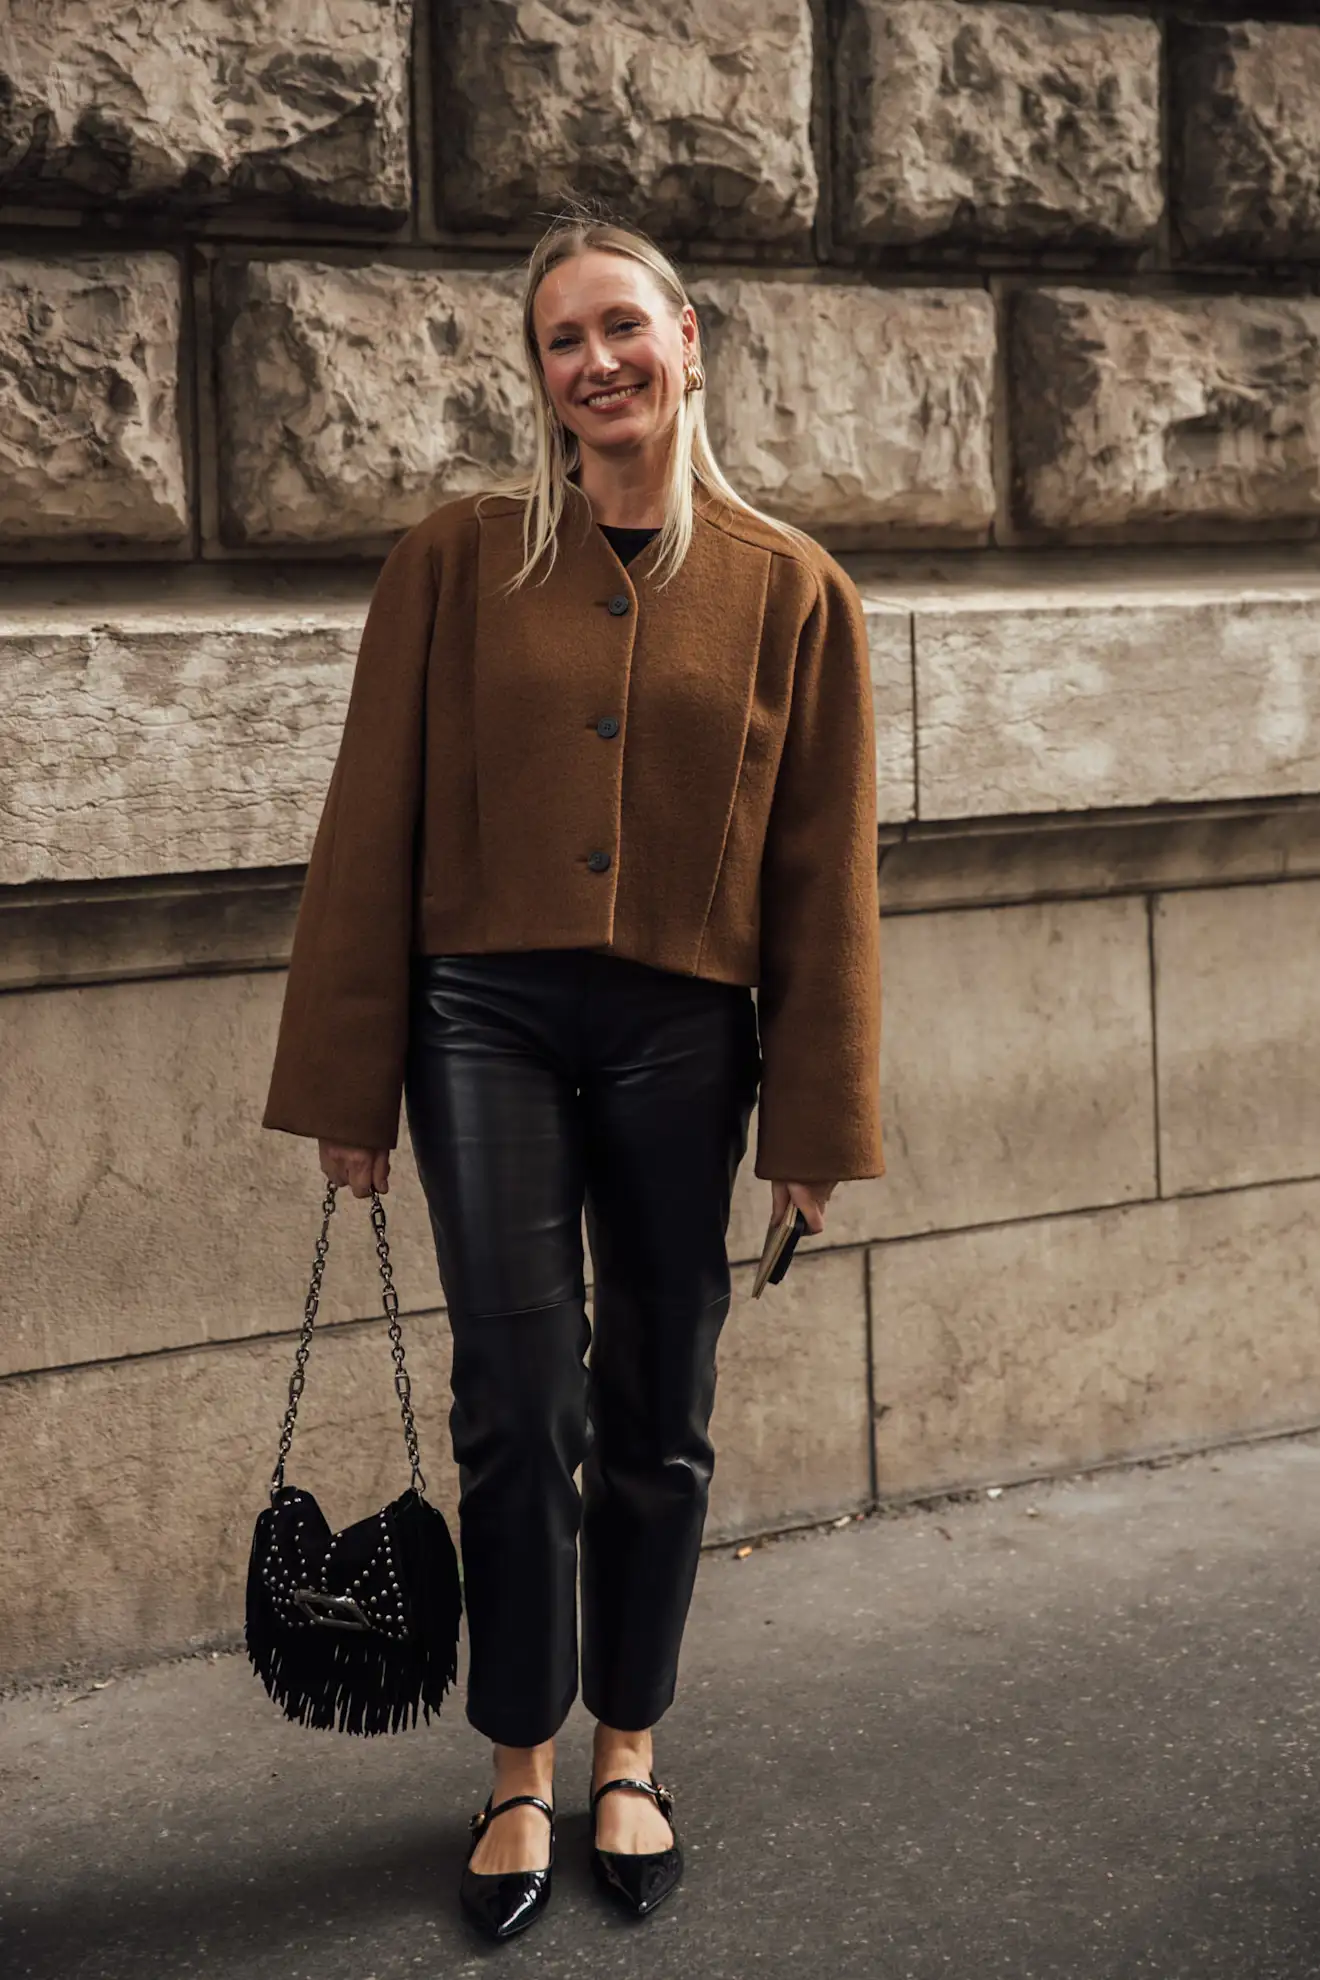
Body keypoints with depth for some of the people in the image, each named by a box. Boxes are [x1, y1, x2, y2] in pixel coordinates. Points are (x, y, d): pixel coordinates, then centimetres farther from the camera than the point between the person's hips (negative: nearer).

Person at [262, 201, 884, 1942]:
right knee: (520, 1406, -3)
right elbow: (373, 829, 2)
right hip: (488, 1022, -1)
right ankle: (522, 1778, 16)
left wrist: (815, 1121, 3)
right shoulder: (458, 560, 0)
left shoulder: (789, 588, 1)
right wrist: (349, 1086, 0)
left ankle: (628, 1755, 29)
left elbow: (823, 870, 4)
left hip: (681, 1040, 1)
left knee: (657, 1419, 10)